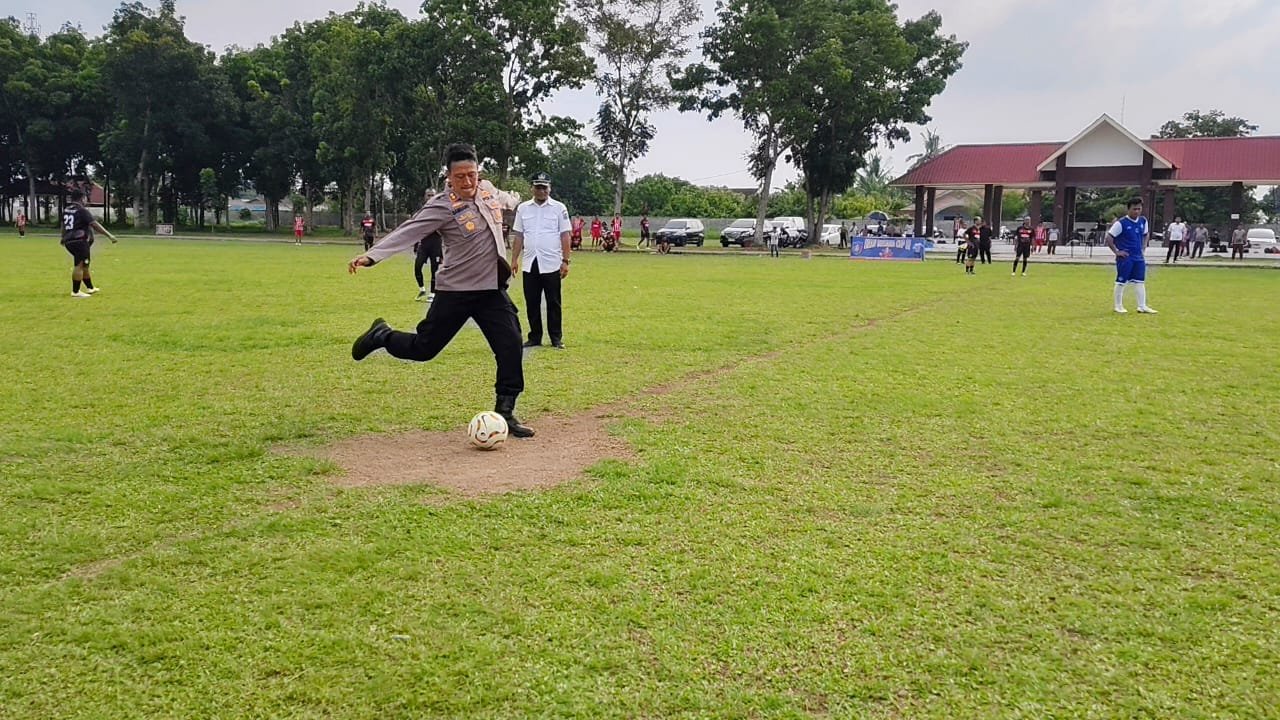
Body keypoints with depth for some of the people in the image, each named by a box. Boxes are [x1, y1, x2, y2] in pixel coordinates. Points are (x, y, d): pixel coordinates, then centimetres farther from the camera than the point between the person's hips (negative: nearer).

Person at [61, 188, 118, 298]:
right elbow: (95, 224, -18)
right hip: (80, 242, -9)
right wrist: (109, 235, -20)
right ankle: (75, 291, -7)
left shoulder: (66, 210, 15)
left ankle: (90, 288, 31)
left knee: (84, 265, 20)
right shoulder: (82, 210, -11)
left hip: (69, 241, 9)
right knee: (79, 265, -7)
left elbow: (63, 225, 30)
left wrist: (63, 238, 46)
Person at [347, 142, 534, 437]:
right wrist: (371, 255, -37)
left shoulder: (487, 189, 2)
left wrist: (515, 200, 48)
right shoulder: (442, 207, -18)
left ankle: (505, 412, 6)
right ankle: (382, 336, 34)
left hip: (492, 290, 5)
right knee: (423, 348, 4)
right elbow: (407, 232, -26)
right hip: (455, 291, -5)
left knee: (510, 346, -6)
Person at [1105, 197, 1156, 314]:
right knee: (1121, 282, 1)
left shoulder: (1143, 221, 6)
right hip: (1125, 257, -6)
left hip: (1138, 256, 6)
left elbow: (1146, 234, 26)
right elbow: (1108, 237, -14)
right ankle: (1118, 306, 13)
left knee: (1140, 281, 7)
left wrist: (1144, 245, 12)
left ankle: (1142, 306, 11)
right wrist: (1116, 251, -13)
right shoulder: (1121, 223, -14)